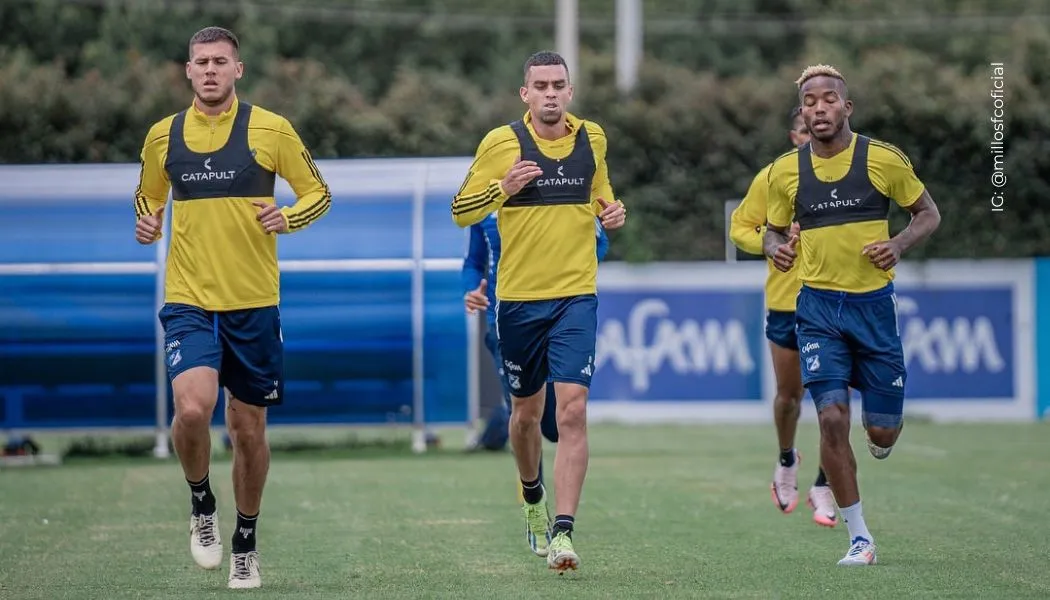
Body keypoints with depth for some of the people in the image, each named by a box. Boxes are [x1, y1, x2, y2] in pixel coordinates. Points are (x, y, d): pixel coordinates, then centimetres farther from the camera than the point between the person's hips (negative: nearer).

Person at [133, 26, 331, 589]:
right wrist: (147, 223, -2)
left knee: (248, 429, 8)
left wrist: (288, 217, -15)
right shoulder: (163, 135, 5)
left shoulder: (270, 129, -1)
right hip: (188, 300, 0)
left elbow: (318, 193, 6)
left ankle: (245, 544, 27)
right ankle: (202, 506, 6)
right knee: (192, 407, -22)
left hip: (253, 303, 0)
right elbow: (148, 198, 20)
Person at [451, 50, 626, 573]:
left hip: (576, 295, 1)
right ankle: (532, 496, 42)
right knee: (526, 411, 13)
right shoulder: (501, 142, -4)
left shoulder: (592, 138, 6)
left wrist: (611, 212, 3)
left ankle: (562, 530, -17)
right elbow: (461, 211, -1)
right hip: (519, 298, -1)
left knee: (572, 410, -14)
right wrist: (503, 187, -17)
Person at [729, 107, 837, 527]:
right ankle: (787, 461, 39)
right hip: (786, 301, 0)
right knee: (789, 394, 10)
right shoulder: (772, 178, -1)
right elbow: (740, 228, 3)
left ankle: (823, 486, 3)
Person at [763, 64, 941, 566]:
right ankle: (860, 538, -4)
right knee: (831, 417, -15)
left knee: (882, 431, 2)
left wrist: (898, 245, -14)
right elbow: (774, 228, 15)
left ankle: (879, 445, 44)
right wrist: (775, 247, -9)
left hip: (873, 302, 0)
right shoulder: (784, 171, 1)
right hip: (817, 305, 0)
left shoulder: (884, 159, -5)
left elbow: (928, 214, 6)